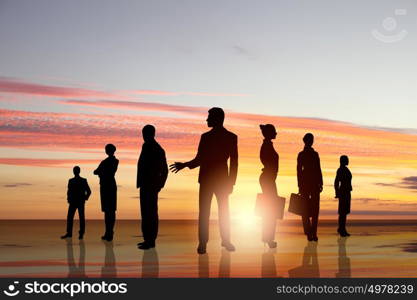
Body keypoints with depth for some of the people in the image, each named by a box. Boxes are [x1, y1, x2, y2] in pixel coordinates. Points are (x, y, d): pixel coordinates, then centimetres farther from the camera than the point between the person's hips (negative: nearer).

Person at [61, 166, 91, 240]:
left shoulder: (83, 181, 2)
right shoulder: (71, 181, 11)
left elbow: (88, 191, 4)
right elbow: (69, 191, 16)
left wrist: (85, 199, -5)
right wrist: (69, 199, 3)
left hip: (81, 203, -3)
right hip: (72, 202, 3)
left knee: (81, 217, -3)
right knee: (69, 217, -1)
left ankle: (81, 234, 3)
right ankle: (69, 233, 6)